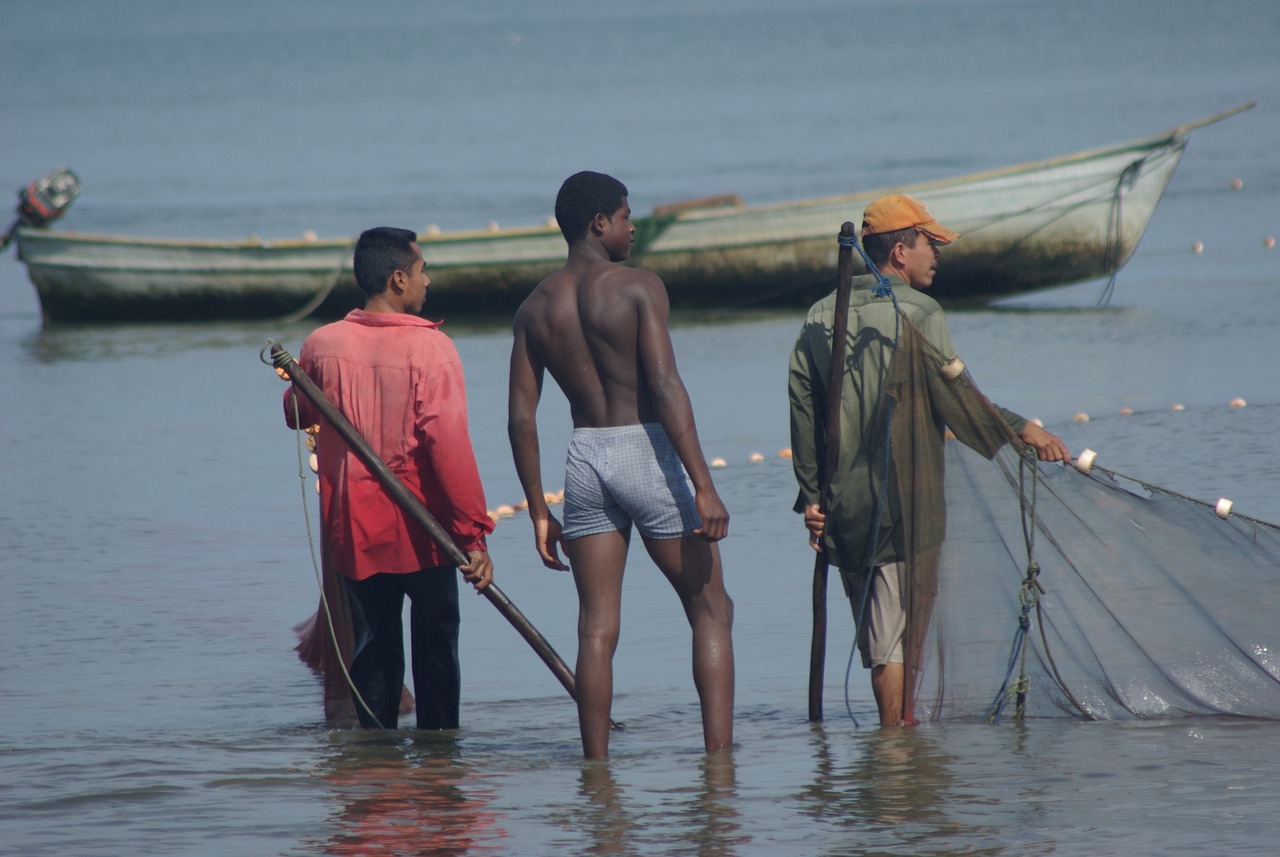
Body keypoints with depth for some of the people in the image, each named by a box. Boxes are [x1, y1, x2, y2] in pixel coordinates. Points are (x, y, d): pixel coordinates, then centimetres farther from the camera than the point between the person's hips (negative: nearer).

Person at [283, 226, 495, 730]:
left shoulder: (322, 346, -4)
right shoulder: (430, 348, -15)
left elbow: (297, 417, 16)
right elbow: (448, 443, -22)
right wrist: (474, 532, -21)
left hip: (353, 531, 3)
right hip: (423, 533, -3)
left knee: (373, 647, 12)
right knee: (435, 645, 11)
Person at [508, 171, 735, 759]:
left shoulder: (537, 307, 7)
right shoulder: (638, 288, -9)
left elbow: (520, 416, 5)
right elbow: (665, 387, -18)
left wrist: (538, 512, 12)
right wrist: (703, 486, -19)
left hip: (585, 457, 5)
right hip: (646, 452, -5)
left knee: (597, 629, 7)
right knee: (711, 612, 6)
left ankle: (596, 763, 3)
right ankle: (719, 755, -3)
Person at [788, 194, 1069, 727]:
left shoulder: (820, 319, 10)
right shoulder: (917, 313, -8)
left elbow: (803, 412, 7)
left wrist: (811, 497, 9)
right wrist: (1020, 430, -5)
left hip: (842, 505, 6)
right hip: (902, 503, -6)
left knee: (876, 630, 12)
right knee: (897, 629, -2)